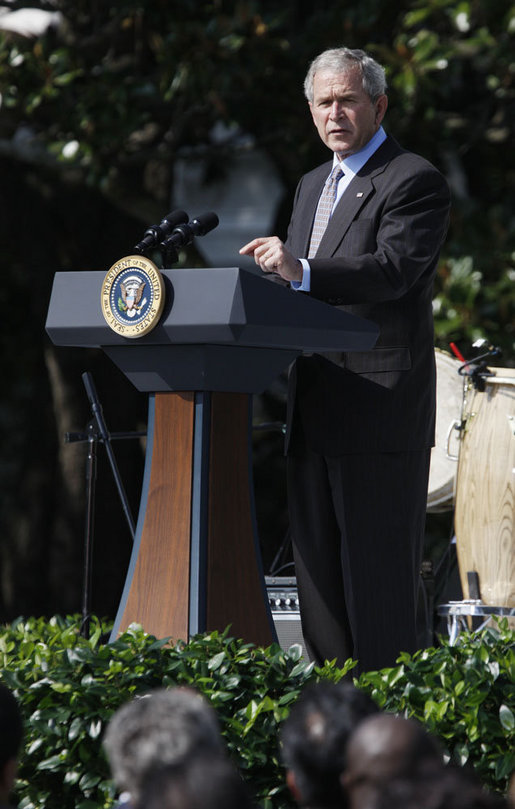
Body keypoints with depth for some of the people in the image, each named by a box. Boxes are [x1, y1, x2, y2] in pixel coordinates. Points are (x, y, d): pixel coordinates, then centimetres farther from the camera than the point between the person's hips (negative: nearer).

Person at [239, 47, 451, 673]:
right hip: (313, 413, 8)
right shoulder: (313, 186, 21)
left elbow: (392, 269, -22)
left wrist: (300, 270, -35)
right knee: (318, 574, 10)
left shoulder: (414, 183, -6)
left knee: (378, 579, -7)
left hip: (380, 410, -8)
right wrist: (274, 270, 1)